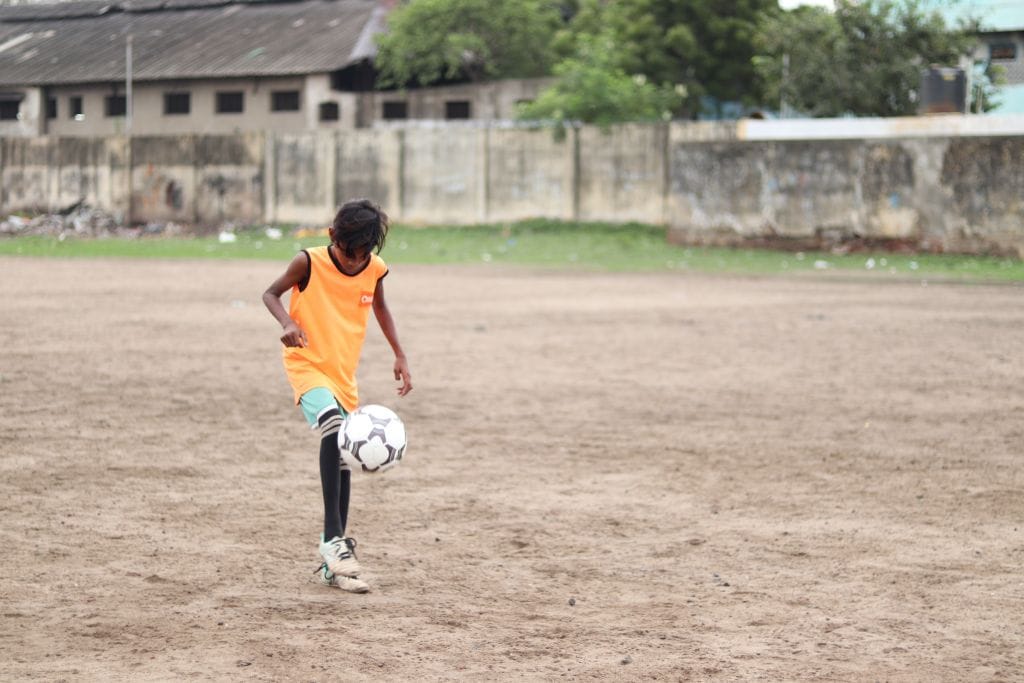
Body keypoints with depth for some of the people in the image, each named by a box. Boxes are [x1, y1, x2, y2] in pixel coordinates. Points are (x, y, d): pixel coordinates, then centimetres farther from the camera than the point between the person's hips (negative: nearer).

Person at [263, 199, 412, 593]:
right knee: (334, 427, -32)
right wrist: (287, 323, -23)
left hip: (344, 373, 6)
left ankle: (333, 565, 18)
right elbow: (271, 293, -3)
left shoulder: (374, 269, -3)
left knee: (343, 460, 7)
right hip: (306, 364, -5)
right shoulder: (309, 263, -15)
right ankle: (333, 539, -30)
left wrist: (399, 355, 16)